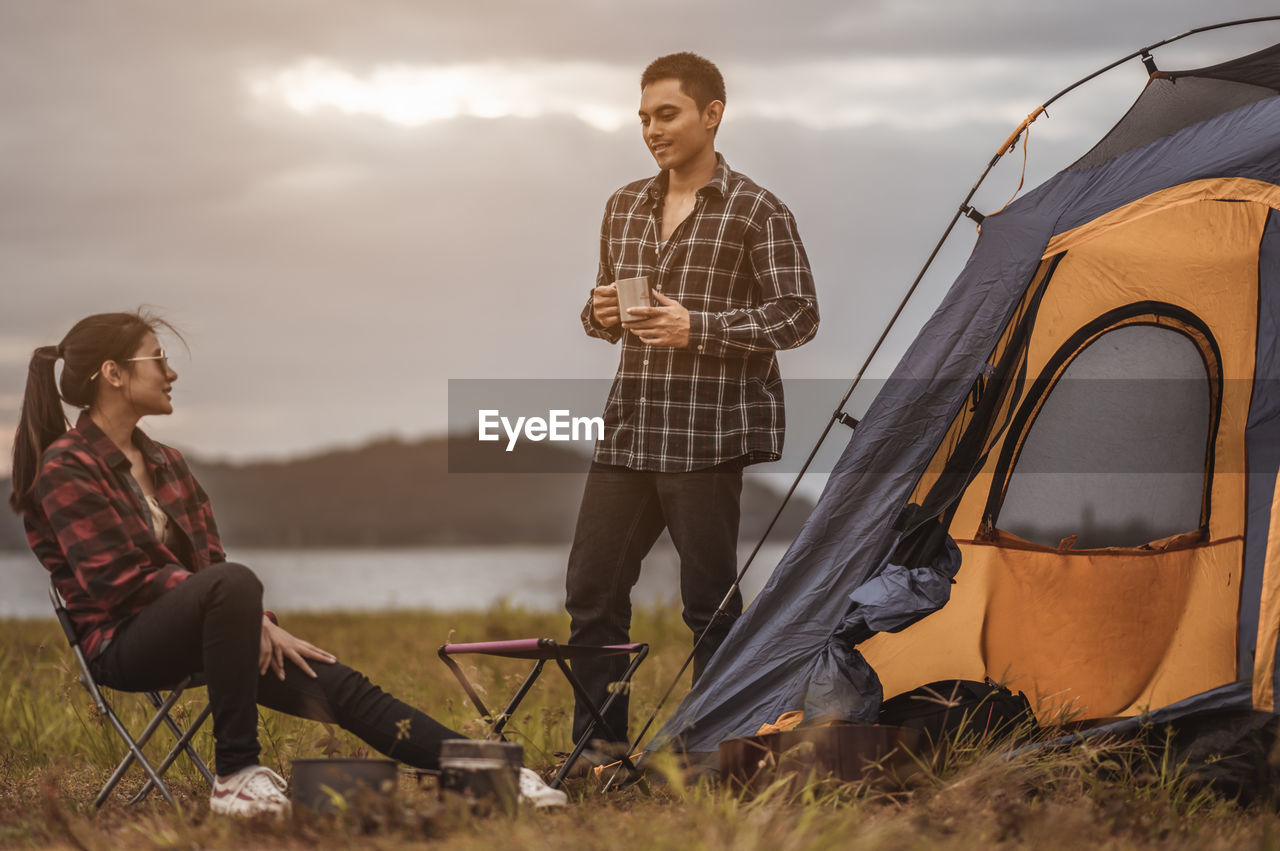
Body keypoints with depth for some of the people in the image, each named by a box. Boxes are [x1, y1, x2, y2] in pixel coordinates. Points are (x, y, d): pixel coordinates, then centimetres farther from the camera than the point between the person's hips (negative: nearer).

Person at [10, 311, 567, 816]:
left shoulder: (166, 465, 18)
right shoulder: (66, 467, -7)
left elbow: (209, 562, 17)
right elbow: (118, 580, -14)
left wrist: (257, 622, -4)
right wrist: (248, 611, -16)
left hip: (190, 636, 7)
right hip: (122, 644, -7)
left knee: (339, 686, -10)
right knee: (233, 583, -36)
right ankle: (236, 773, -31)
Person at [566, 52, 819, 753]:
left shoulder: (755, 212, -4)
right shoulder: (625, 206, 15)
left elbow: (798, 319, -8)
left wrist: (698, 328, -18)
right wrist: (601, 316, -1)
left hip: (708, 434, -6)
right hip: (629, 429, 6)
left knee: (709, 602, -4)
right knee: (591, 589, 6)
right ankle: (599, 745, 15)